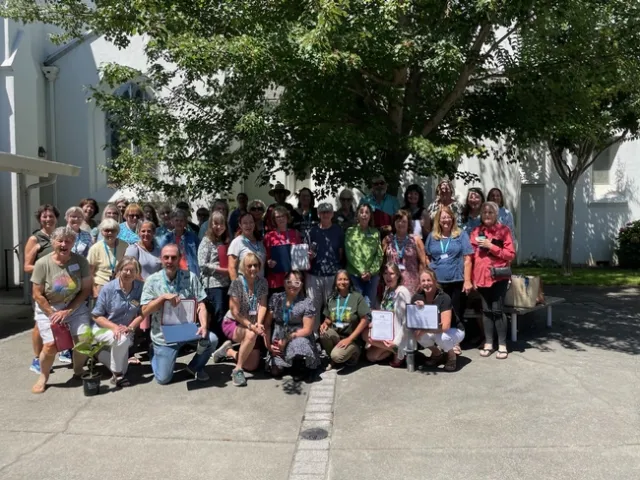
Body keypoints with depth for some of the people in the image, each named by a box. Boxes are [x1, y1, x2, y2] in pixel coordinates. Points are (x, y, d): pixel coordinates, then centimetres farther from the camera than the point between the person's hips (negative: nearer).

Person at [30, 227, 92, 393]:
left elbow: (86, 290, -7)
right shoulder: (42, 264, -15)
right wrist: (53, 315, -12)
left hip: (75, 308, 2)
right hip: (48, 310, -1)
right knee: (51, 345, -15)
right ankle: (43, 377, 14)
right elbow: (37, 295, -9)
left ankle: (78, 372, 19)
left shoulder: (81, 261, -11)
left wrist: (68, 311, -14)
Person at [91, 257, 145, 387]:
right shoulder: (108, 288, -15)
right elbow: (96, 316, -10)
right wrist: (114, 327, -25)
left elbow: (142, 313, -5)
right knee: (121, 340, -32)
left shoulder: (140, 288, -11)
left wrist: (130, 327, -22)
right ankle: (117, 374, -7)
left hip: (126, 331, 3)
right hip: (104, 328, -3)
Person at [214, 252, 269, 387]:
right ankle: (237, 370, -23)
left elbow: (262, 306, -11)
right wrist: (251, 326, -28)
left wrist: (259, 324, -28)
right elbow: (235, 312, -19)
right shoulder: (237, 283, -18)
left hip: (251, 326, 5)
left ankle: (228, 351, 23)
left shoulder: (262, 282, -5)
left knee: (252, 366, -2)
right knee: (251, 335, -39)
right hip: (232, 323, -5)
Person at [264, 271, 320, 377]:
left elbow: (307, 330, -9)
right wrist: (268, 344, -9)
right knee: (275, 371, -15)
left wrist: (286, 340, -16)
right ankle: (289, 362, 21)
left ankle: (300, 366, -1)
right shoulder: (275, 298, 0)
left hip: (298, 337, -2)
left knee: (298, 344, -37)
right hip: (278, 338, 2)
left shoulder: (307, 303, -8)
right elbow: (267, 324, 2)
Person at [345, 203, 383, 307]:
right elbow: (350, 254, -3)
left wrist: (370, 272, -8)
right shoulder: (350, 232, 4)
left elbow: (379, 255, 4)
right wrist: (361, 271, -10)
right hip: (355, 274, -2)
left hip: (372, 275, 2)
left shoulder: (375, 233, 9)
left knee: (370, 305, 3)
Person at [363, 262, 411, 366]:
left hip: (396, 333, -8)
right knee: (371, 356, 1)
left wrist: (397, 342, -24)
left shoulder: (402, 292, -20)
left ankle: (397, 349, -8)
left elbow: (406, 321, -22)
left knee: (366, 334, -20)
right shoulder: (387, 290, 6)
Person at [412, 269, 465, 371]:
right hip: (433, 331, 4)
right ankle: (437, 353, 4)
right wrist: (416, 308, -32)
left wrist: (423, 330, -40)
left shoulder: (444, 298, -25)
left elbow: (445, 326, -32)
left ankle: (452, 355, -1)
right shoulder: (417, 297, -11)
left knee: (441, 337, -36)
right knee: (417, 333, -25)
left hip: (454, 330, -4)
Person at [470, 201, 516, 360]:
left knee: (497, 310, -3)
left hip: (498, 276, -4)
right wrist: (472, 278, 5)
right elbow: (471, 256, 10)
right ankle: (488, 343, 17)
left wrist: (491, 246, -16)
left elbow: (510, 254, -7)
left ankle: (502, 345, 8)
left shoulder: (503, 230, -1)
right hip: (481, 276, 4)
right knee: (486, 310, 9)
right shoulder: (476, 231, 9)